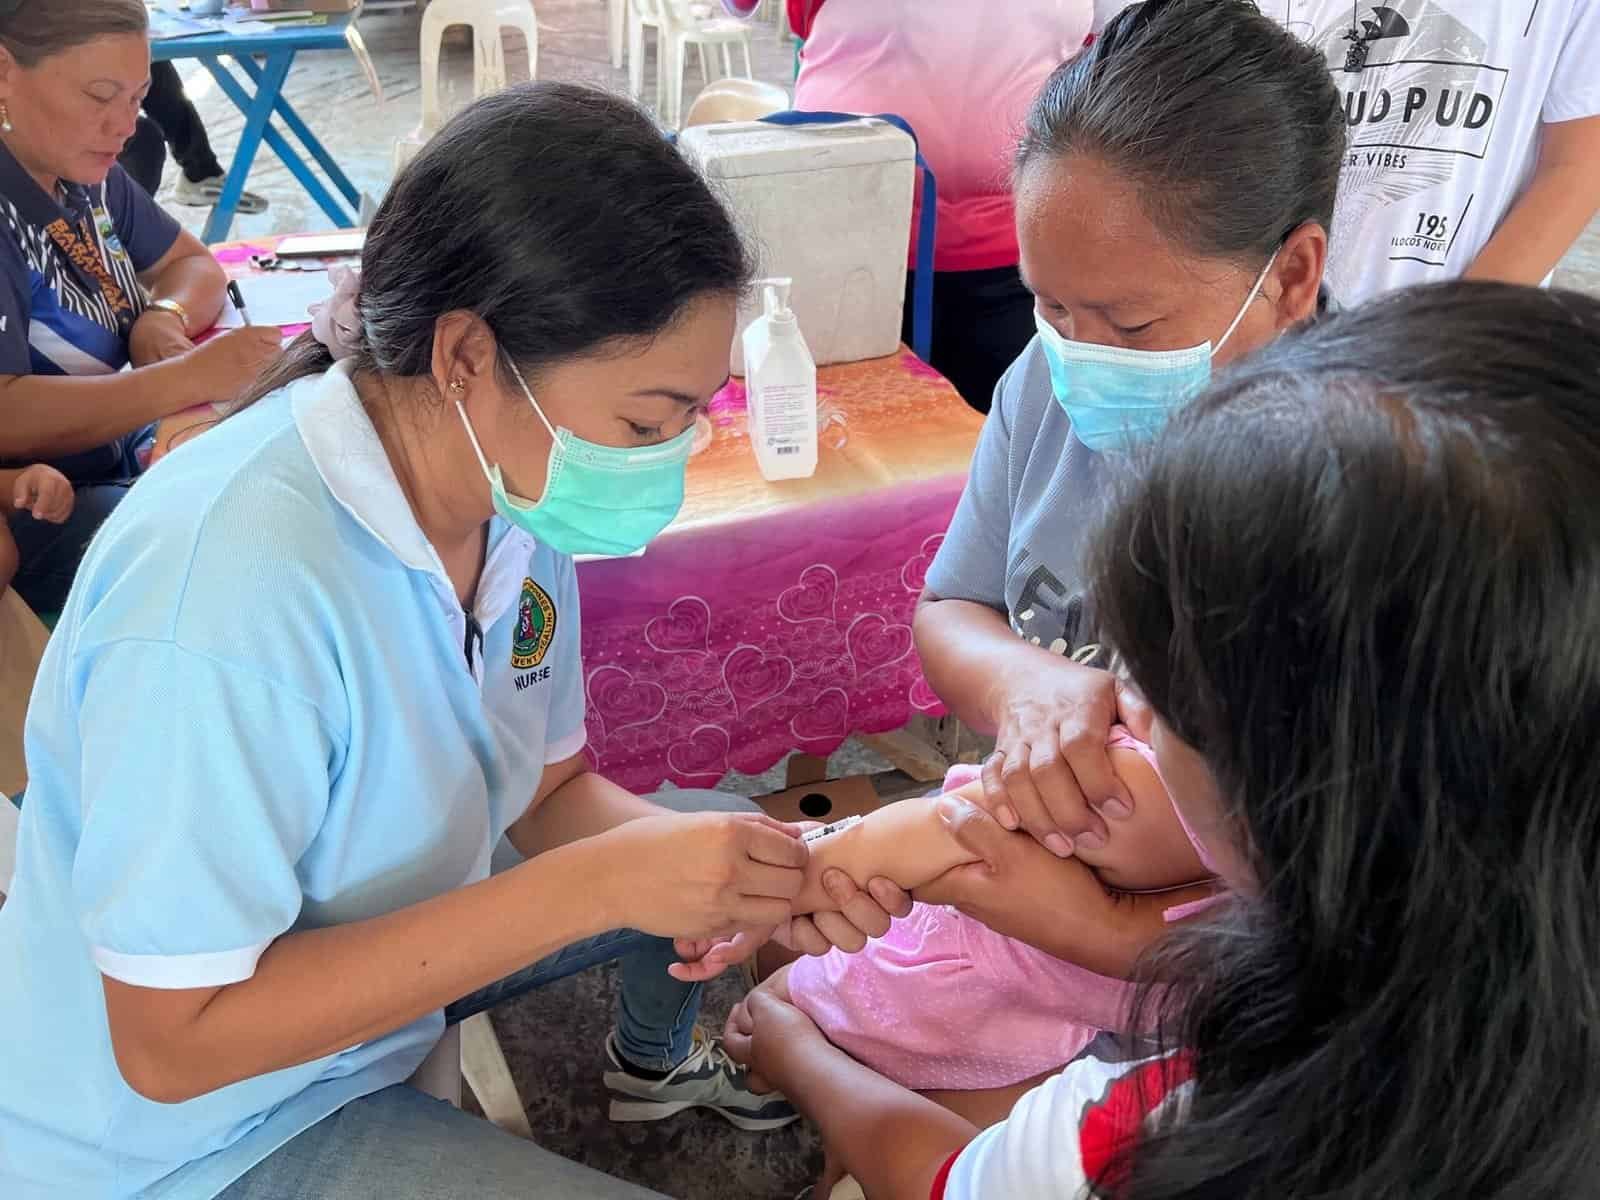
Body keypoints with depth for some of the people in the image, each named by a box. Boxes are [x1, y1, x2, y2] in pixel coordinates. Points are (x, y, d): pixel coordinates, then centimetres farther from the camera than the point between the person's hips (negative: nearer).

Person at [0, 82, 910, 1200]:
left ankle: (658, 1056, 36)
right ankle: (650, 1060, 18)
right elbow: (172, 1039, -28)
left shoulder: (507, 484, -13)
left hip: (372, 959, 7)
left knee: (715, 829, 9)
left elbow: (552, 790, -1)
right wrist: (596, 884, -32)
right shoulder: (228, 583, -34)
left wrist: (768, 871, -20)